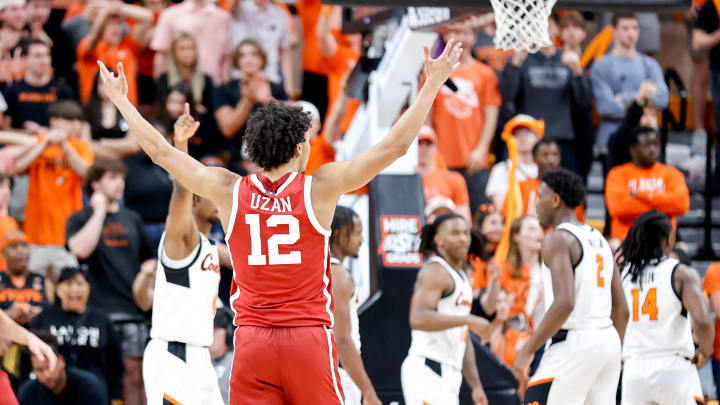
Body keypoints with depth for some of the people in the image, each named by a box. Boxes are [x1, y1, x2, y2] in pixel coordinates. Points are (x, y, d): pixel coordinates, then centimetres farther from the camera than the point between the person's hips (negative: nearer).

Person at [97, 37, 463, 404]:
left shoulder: (229, 191, 2)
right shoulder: (320, 188, -4)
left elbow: (160, 152, 11)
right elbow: (395, 146, -3)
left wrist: (120, 99, 23)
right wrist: (433, 83, 3)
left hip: (252, 342, 2)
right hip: (309, 337, -2)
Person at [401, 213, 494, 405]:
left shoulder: (461, 278, 22)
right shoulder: (435, 272, -7)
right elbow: (418, 319, -24)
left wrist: (476, 385, 21)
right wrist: (468, 320, -28)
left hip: (448, 375, 10)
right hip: (427, 369, -10)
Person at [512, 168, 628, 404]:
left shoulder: (558, 239, -10)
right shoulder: (599, 240, 17)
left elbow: (564, 303, -23)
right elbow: (621, 309, 18)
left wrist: (528, 350, -19)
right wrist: (613, 354, 25)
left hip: (572, 343, -9)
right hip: (608, 341, 9)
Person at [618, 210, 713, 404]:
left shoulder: (622, 274, 8)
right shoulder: (682, 274, -5)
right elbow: (702, 321, -17)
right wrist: (705, 351, 1)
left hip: (634, 371, 3)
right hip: (674, 366, -3)